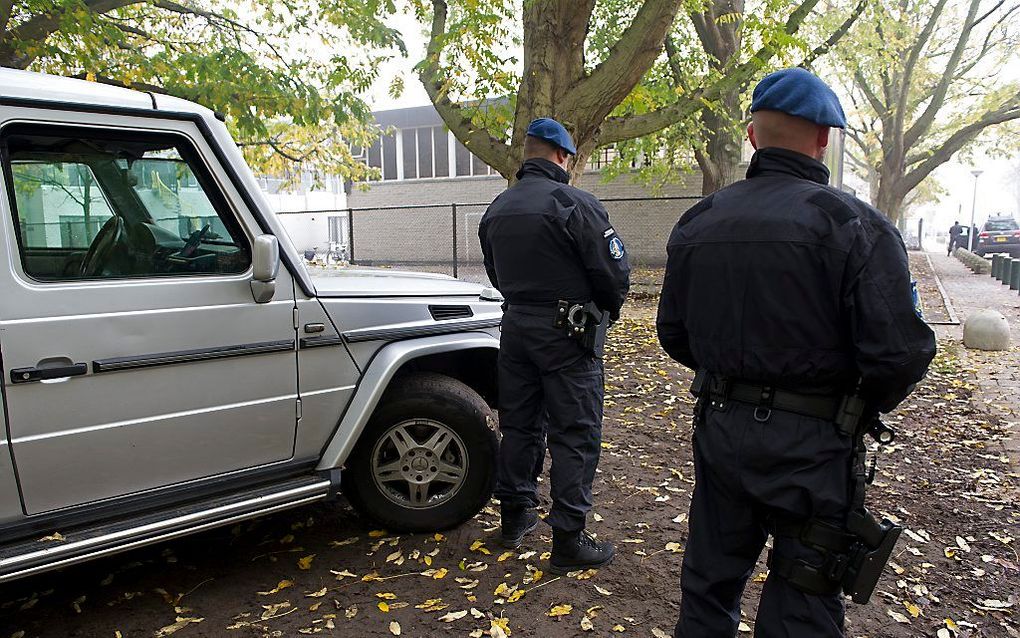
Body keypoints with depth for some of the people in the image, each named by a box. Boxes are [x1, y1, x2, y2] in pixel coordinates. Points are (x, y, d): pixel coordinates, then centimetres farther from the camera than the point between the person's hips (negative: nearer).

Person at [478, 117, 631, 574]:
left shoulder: (496, 210, 9)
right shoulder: (575, 204, -15)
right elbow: (614, 269, -13)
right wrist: (608, 309, 5)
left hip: (516, 327, 7)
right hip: (567, 331, -7)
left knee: (518, 423, 17)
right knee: (575, 434, 1)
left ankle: (515, 516, 30)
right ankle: (568, 540, 7)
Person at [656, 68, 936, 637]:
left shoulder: (697, 224, 2)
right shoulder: (855, 225, -14)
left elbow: (674, 334, 7)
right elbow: (900, 353, -18)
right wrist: (868, 401, 4)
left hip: (720, 430, 5)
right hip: (812, 443, -4)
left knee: (708, 588, 22)